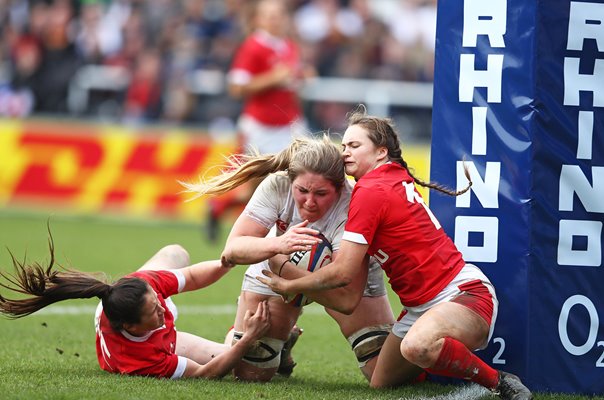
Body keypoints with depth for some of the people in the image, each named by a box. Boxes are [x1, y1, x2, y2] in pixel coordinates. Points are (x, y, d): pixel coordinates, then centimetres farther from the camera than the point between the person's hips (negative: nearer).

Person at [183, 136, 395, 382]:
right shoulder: (277, 185, -32)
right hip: (279, 264, 2)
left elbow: (344, 291, -45)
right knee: (248, 373, -4)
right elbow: (232, 248, -34)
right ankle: (284, 342, 31)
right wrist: (278, 244, -54)